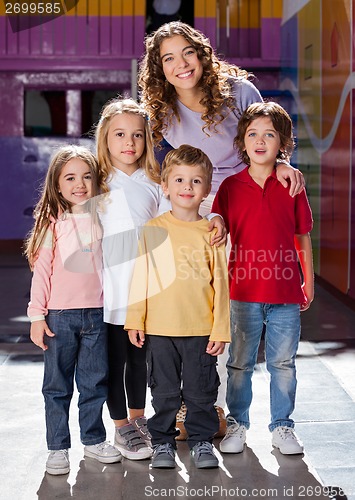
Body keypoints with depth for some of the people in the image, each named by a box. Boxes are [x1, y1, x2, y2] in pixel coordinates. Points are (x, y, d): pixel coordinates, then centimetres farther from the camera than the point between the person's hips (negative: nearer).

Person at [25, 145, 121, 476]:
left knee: (94, 383, 12)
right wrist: (37, 315, -6)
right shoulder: (54, 222, -4)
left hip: (97, 314, 3)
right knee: (58, 386, 6)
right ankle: (58, 448, 16)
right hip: (60, 316, -3)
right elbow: (41, 269, -3)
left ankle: (94, 440, 27)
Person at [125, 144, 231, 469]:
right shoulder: (152, 230, 1)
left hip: (201, 329, 0)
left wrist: (221, 330, -2)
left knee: (201, 391, 10)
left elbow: (220, 284, 1)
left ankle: (202, 441, 26)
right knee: (164, 391, 11)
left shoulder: (211, 233, 1)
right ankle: (163, 442, 26)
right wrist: (135, 321, -1)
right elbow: (140, 276, 2)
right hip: (160, 328, 0)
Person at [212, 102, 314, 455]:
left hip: (286, 293, 0)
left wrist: (309, 282, 10)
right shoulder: (230, 187, 1)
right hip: (243, 292, 0)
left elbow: (303, 238, 8)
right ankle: (237, 423, 26)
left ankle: (282, 426, 24)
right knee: (239, 363, 11)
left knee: (283, 363, 10)